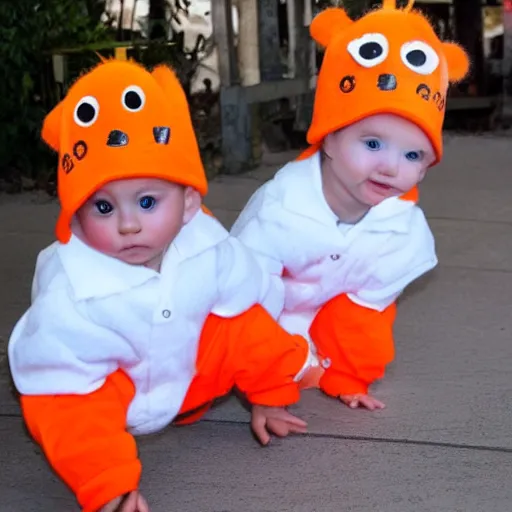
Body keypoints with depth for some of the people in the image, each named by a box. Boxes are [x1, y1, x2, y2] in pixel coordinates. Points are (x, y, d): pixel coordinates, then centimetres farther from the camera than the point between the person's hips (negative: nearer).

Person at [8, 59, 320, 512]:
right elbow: (60, 394, -34)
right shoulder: (67, 298, -38)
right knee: (84, 409, -31)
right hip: (95, 388, -4)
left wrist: (269, 395, -1)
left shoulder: (209, 248, -26)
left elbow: (249, 311, -8)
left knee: (240, 331, -11)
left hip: (185, 370, 4)